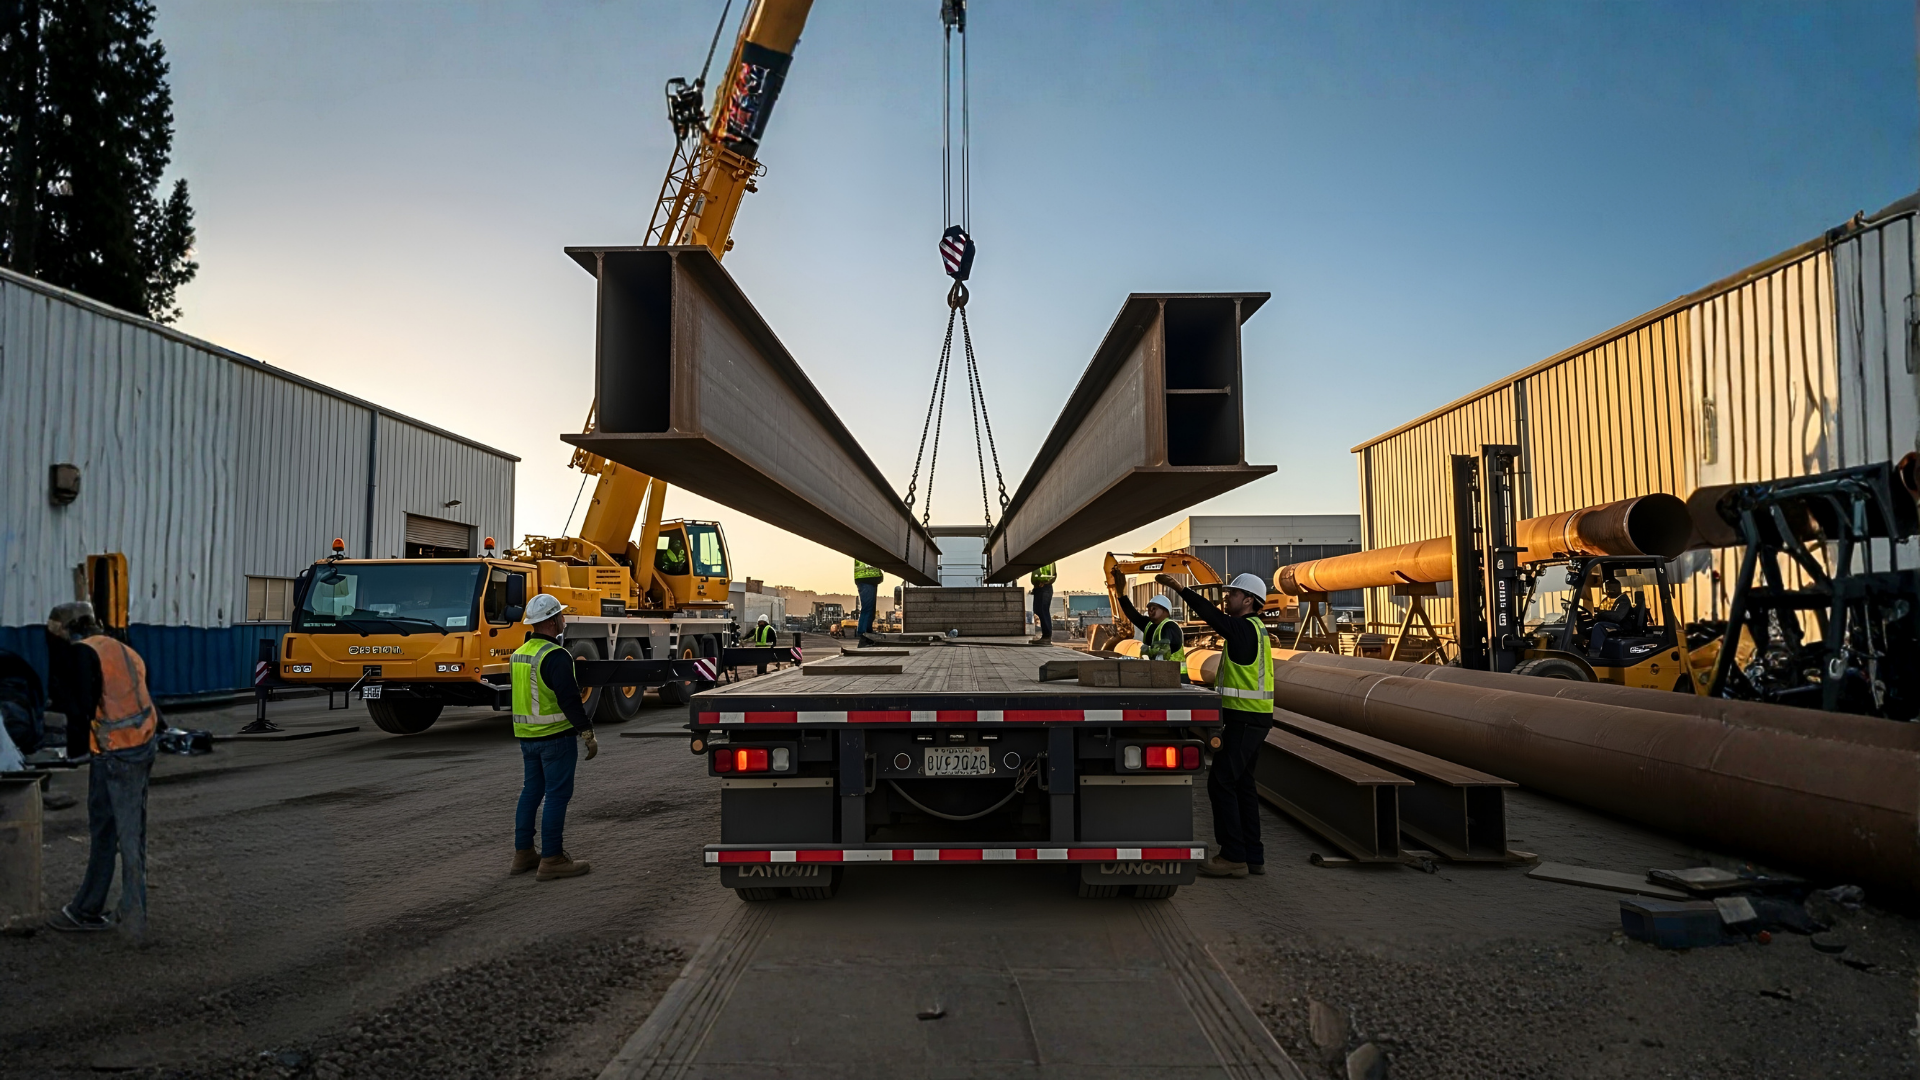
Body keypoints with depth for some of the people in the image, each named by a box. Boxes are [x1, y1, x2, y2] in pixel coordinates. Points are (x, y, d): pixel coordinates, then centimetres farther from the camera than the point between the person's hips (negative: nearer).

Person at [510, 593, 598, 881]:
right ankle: (551, 860, -1)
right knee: (557, 795, -4)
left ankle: (523, 854, 22)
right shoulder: (555, 655, -18)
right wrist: (587, 733, -19)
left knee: (531, 792, 16)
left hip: (527, 735, 9)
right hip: (555, 736, -9)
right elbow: (569, 699, -23)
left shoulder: (520, 653, 11)